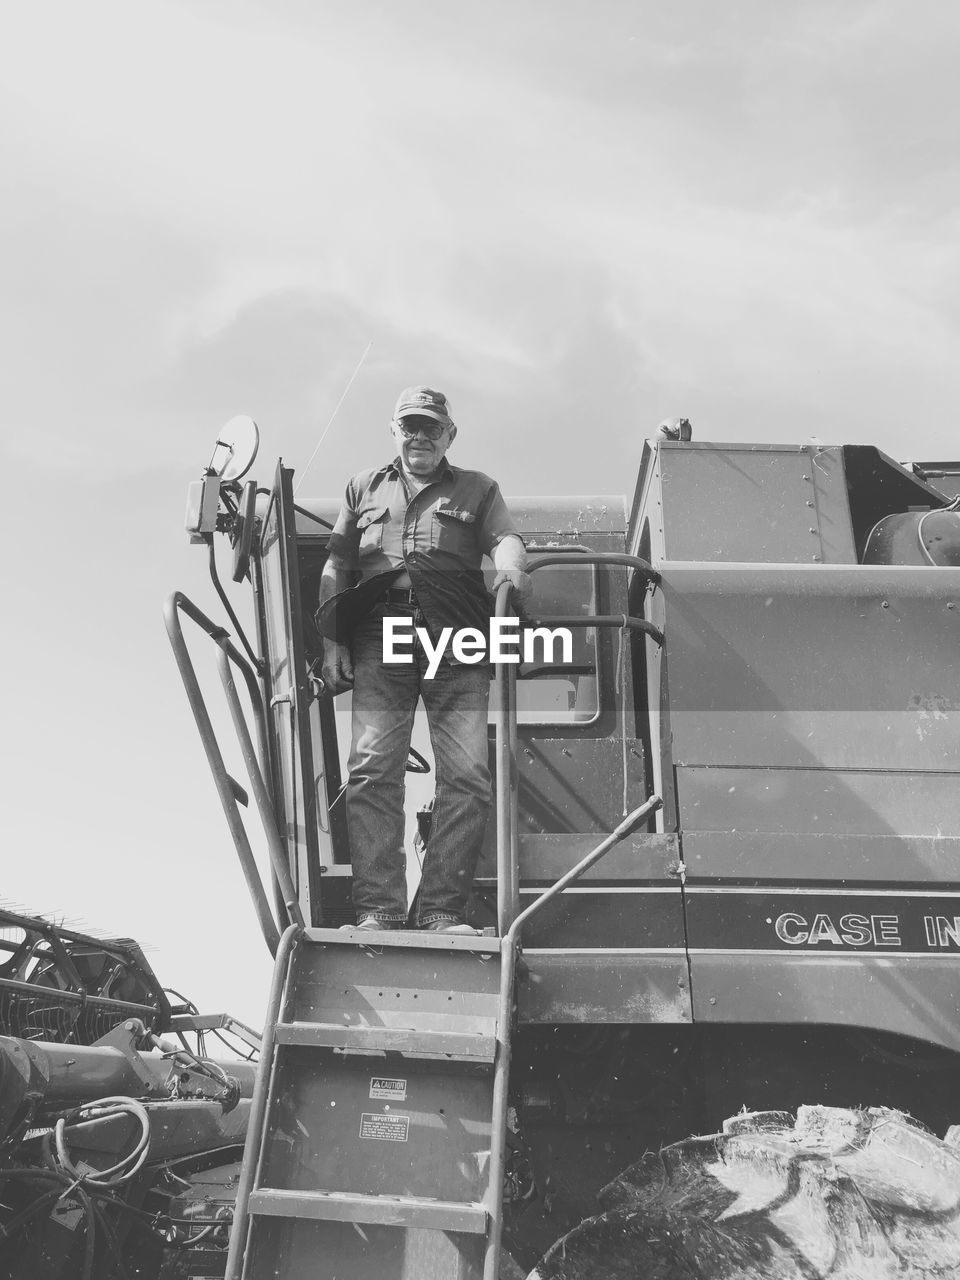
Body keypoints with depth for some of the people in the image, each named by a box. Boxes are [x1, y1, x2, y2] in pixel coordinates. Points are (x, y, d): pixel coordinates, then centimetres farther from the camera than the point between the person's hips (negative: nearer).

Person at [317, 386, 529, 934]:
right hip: (378, 640, 1)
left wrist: (511, 569, -20)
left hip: (457, 642, 0)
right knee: (373, 770, -10)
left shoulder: (478, 488, 24)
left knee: (468, 775, -10)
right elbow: (337, 565, 20)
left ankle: (442, 910, -5)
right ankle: (379, 909, -8)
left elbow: (505, 538, 6)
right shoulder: (364, 488, 27)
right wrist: (332, 640, 6)